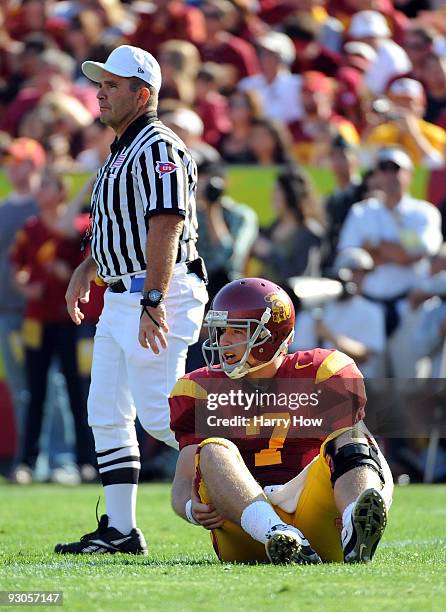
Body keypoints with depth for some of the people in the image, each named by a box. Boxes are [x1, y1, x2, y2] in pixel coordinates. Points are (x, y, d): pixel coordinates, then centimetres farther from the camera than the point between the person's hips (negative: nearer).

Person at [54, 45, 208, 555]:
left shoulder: (157, 147, -14)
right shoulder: (122, 151, 18)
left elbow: (166, 226, -23)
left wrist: (153, 301, -29)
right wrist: (87, 270, 25)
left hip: (161, 296, -10)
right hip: (120, 299, 10)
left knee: (158, 414, -14)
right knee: (106, 414, 8)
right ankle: (120, 530, 11)